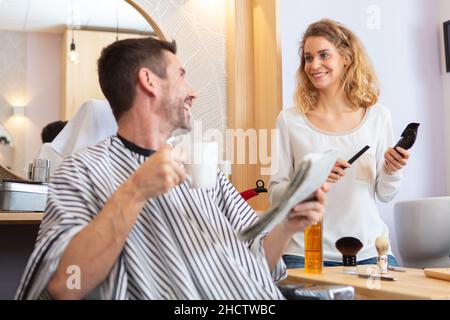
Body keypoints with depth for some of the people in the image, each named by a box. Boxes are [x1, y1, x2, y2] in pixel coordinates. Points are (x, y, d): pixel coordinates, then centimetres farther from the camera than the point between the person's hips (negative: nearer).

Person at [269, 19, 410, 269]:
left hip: (369, 250, 2)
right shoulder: (290, 120, -1)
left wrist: (391, 171, -10)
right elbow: (275, 194, 1)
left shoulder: (377, 116, 4)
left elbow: (385, 194, 11)